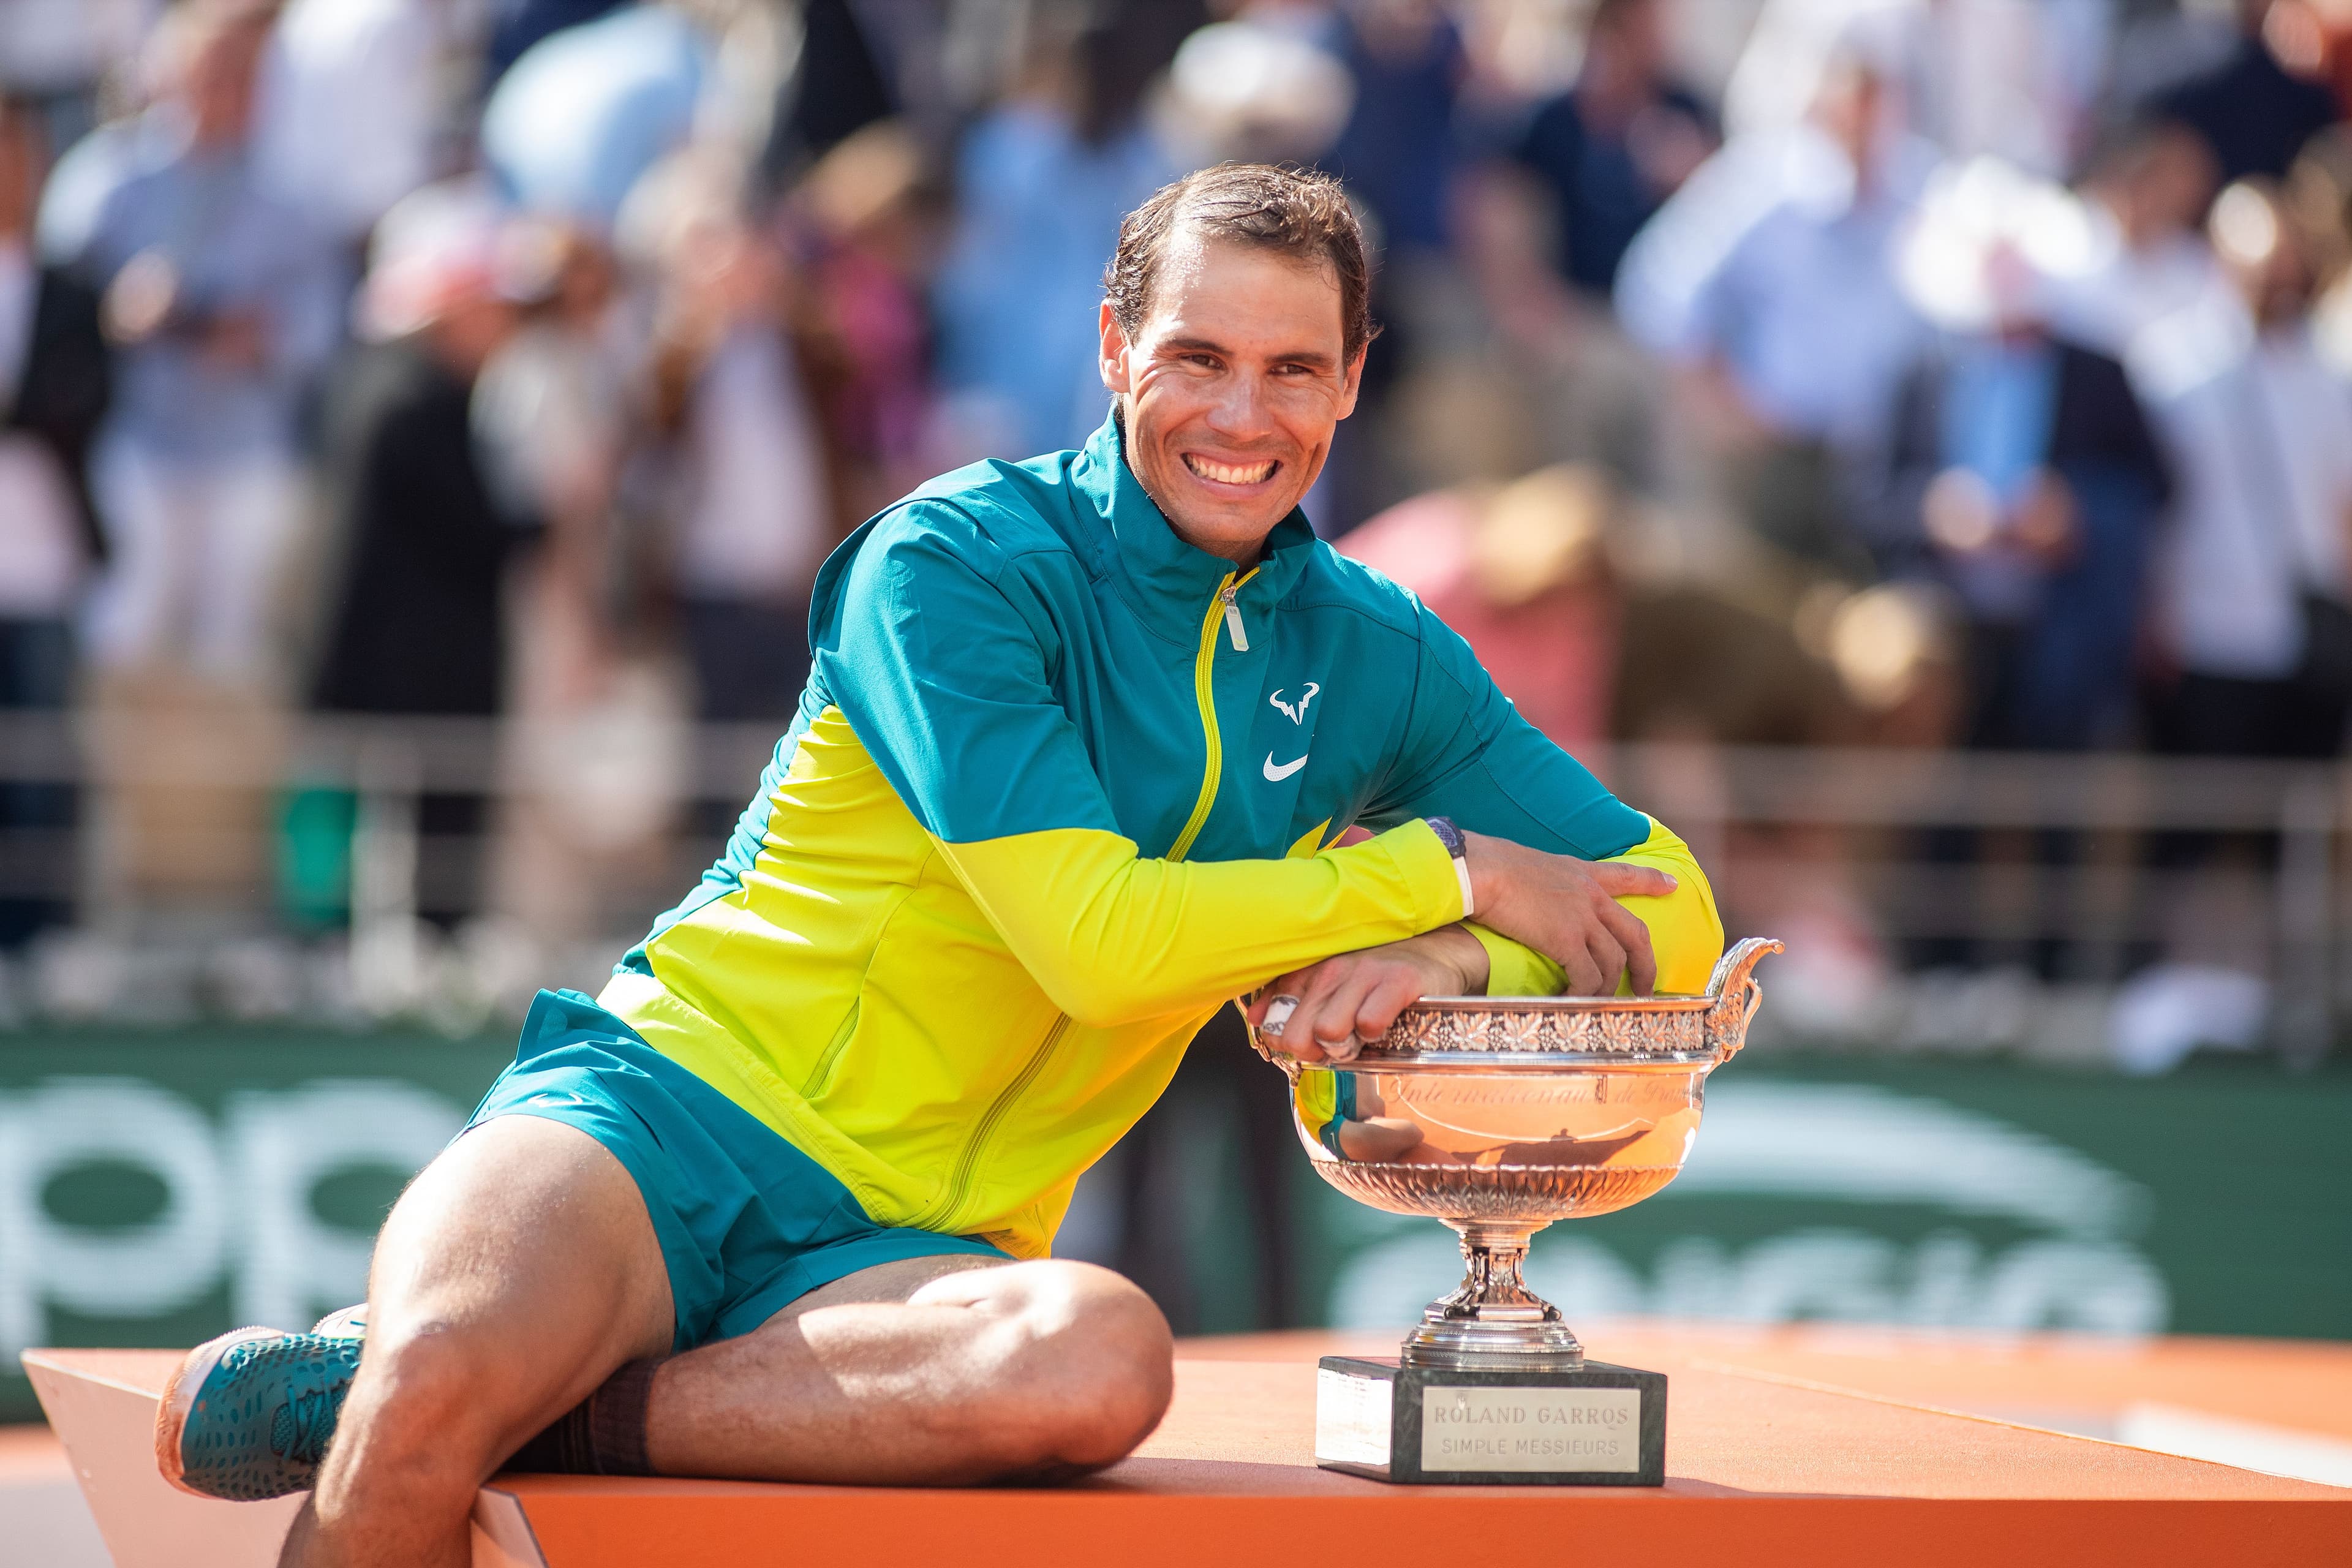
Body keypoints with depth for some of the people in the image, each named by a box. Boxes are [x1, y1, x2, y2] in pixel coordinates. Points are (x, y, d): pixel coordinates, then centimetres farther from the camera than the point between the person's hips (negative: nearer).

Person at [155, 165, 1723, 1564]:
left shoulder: (1372, 660, 13)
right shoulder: (959, 563, -6)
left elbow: (1670, 914, 15)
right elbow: (1093, 940, -15)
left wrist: (1450, 956, -7)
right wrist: (1452, 875, -8)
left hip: (896, 1248, 4)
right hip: (675, 1107, -4)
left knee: (1099, 1360, -36)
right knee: (440, 1373, -39)